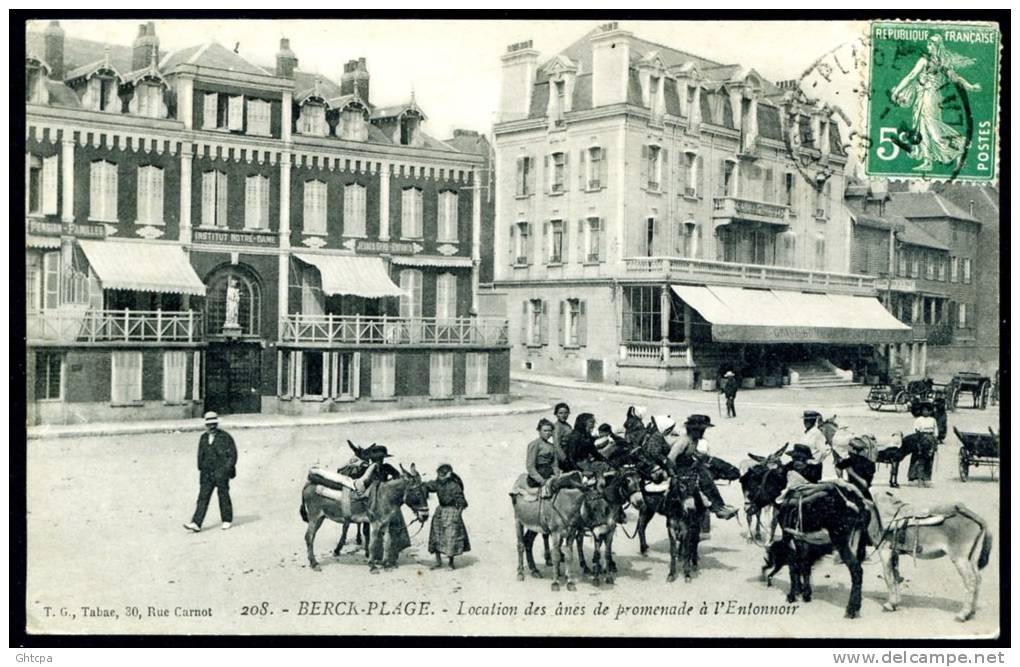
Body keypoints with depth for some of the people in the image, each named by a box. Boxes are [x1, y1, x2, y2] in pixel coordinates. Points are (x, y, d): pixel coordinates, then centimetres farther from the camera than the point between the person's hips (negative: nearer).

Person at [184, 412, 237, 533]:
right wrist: (201, 469, 12)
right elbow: (200, 455, 19)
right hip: (207, 474, 4)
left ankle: (227, 521, 19)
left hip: (221, 473, -4)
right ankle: (196, 523, -9)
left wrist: (227, 469, -11)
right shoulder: (203, 438, 11)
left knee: (223, 496, 4)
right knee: (203, 497, -3)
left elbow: (233, 455, -5)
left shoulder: (225, 437, -4)